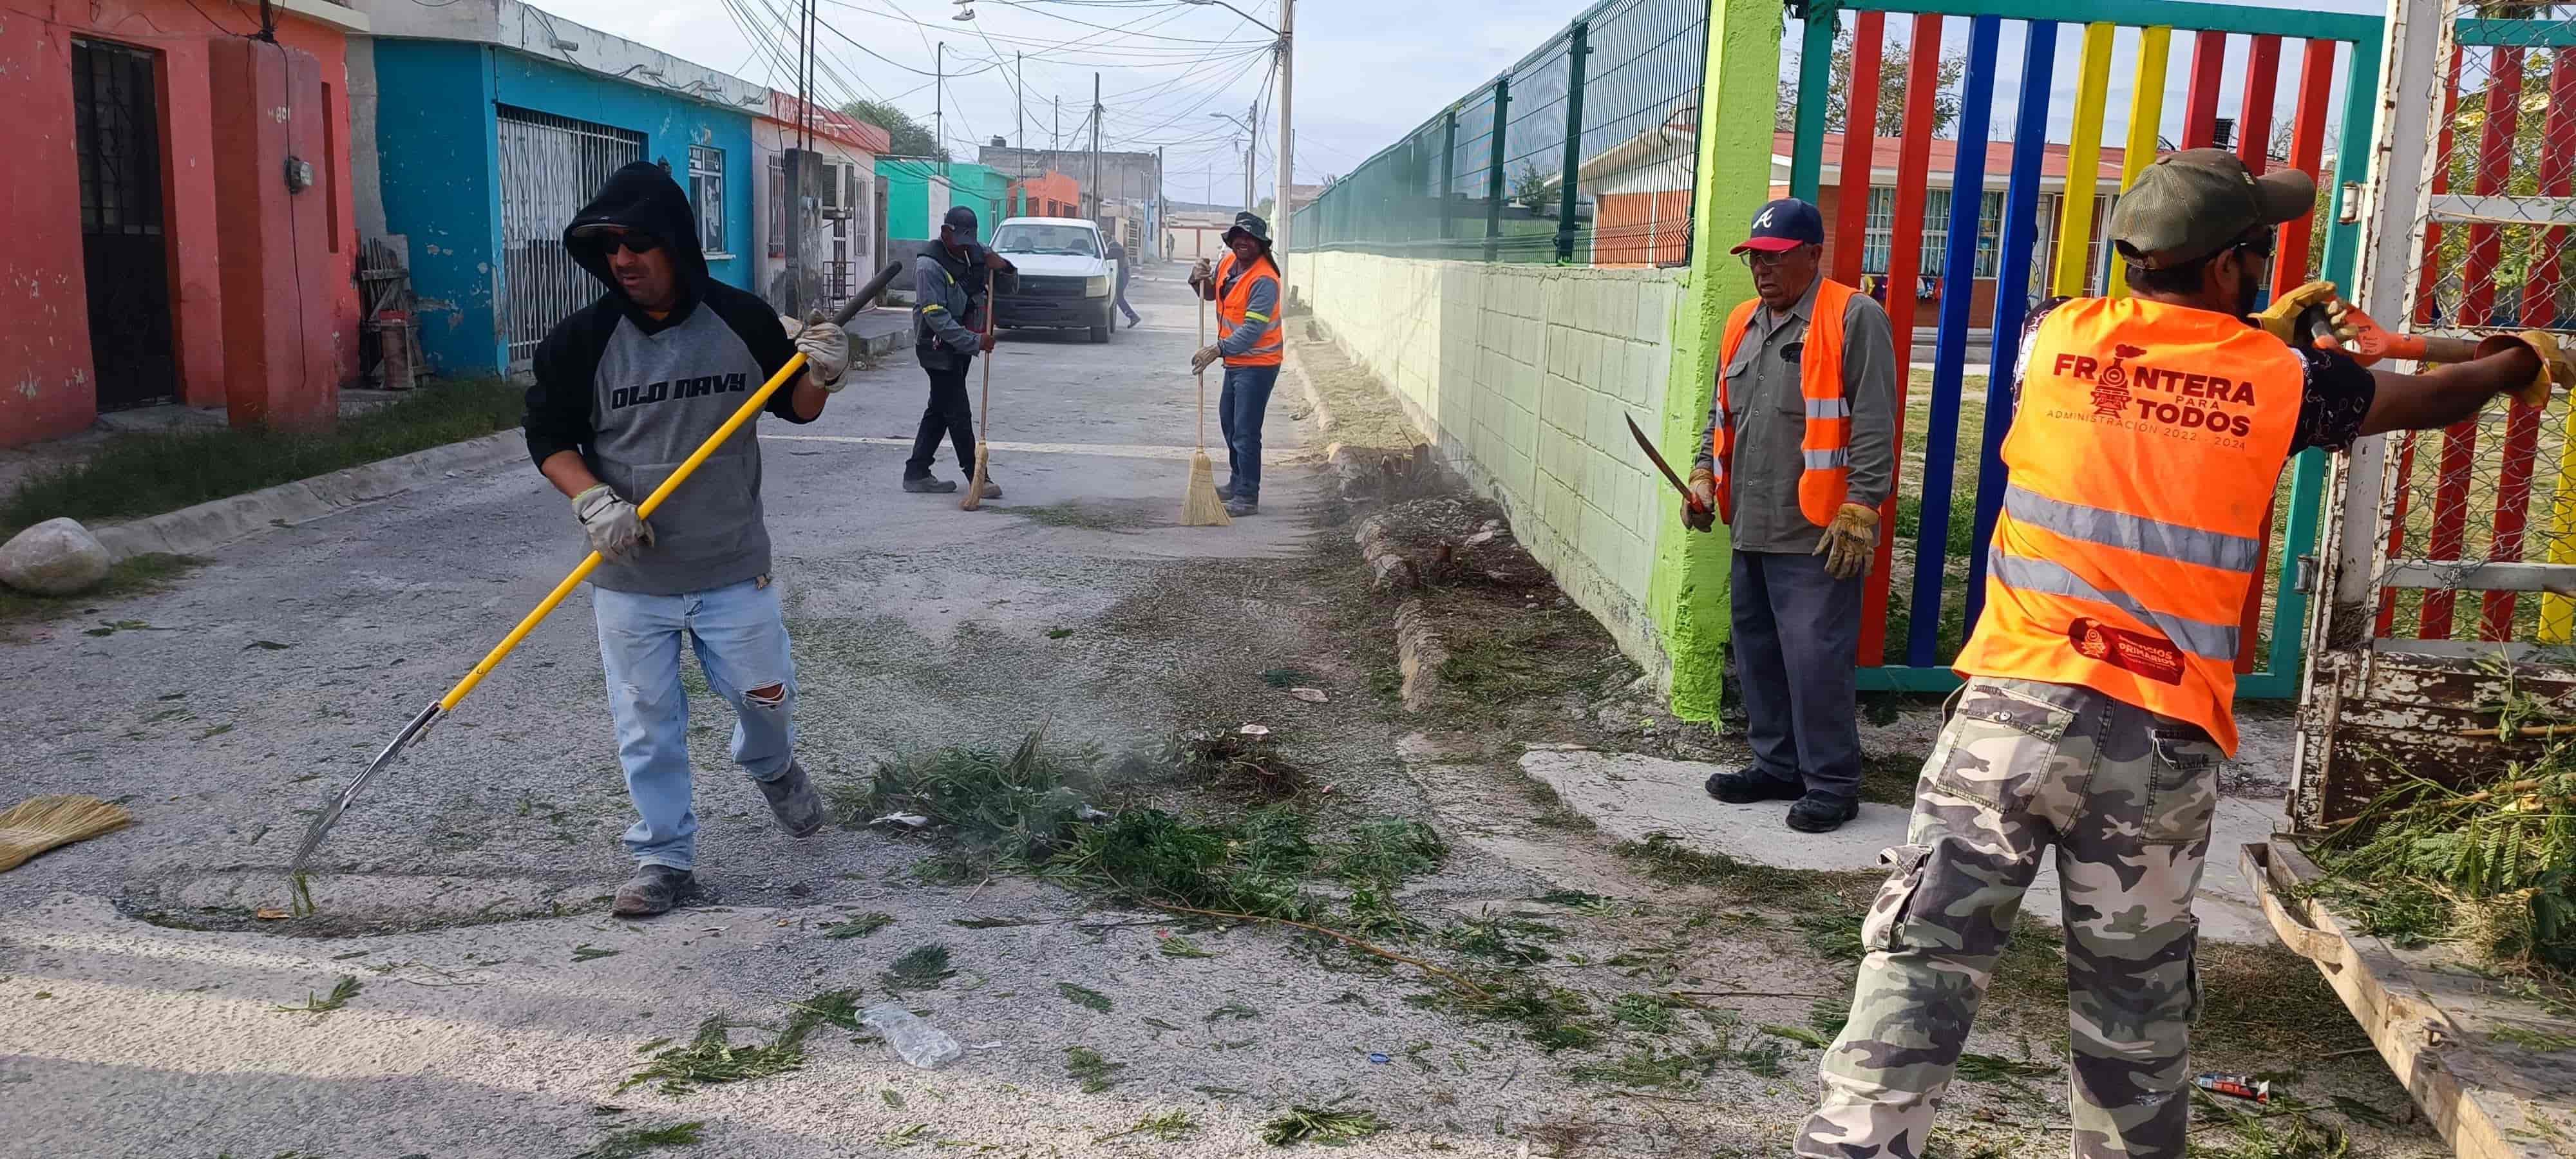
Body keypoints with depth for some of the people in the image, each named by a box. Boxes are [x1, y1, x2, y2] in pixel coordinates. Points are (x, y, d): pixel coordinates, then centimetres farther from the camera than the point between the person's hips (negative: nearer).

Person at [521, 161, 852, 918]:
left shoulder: (743, 320, -5)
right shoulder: (583, 339, -7)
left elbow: (794, 409, 8)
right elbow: (547, 435, 1)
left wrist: (821, 376, -15)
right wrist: (593, 502, -16)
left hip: (735, 570, 0)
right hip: (628, 579, 0)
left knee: (767, 698, 10)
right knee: (647, 726, 7)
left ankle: (769, 767, 45)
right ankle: (665, 857, 25)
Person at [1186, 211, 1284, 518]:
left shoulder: (1264, 280, -23)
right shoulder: (1227, 262, 3)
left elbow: (1253, 329, -27)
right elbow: (1211, 294, 19)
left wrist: (1218, 350, -33)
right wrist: (1199, 279, -3)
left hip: (1257, 363, -10)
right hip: (1235, 360, 10)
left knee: (1245, 432, -9)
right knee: (1229, 422, 22)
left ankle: (1248, 497, -2)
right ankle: (1237, 483, 38)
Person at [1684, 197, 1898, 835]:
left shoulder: (1853, 319, -8)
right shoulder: (1742, 325, 15)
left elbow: (1874, 427, -13)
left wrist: (1859, 512, -17)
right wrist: (1704, 475, 10)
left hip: (1817, 537, -8)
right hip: (1750, 530, 8)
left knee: (1816, 662, -5)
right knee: (1758, 655, 14)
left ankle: (1832, 783, 7)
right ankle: (1776, 765, 27)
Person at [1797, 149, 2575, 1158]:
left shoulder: (2053, 336, 4)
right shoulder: (2282, 378, 2)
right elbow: (2426, 399, 23)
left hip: (2012, 707, 1)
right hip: (2158, 742, 0)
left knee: (1921, 964, 0)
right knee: (2135, 1009, 12)